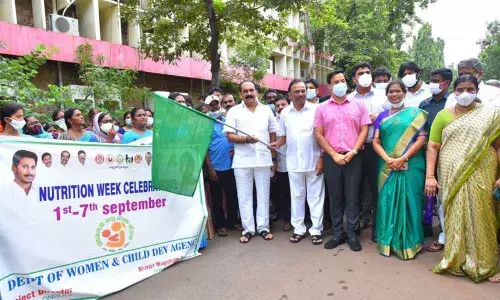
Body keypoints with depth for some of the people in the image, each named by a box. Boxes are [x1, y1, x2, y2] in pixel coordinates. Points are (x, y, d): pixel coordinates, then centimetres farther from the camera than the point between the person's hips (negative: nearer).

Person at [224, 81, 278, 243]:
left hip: (264, 159, 2)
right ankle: (248, 229, 16)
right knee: (244, 196, 5)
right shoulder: (234, 112, 2)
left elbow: (273, 136, 10)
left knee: (263, 195, 8)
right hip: (242, 161, -1)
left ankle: (263, 227, 20)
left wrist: (274, 159, 6)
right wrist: (246, 139, -21)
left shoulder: (266, 110, 8)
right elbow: (230, 136, -4)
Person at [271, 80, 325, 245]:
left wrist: (322, 158, -10)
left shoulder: (316, 109, -4)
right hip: (294, 162, 3)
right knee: (296, 196, 11)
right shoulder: (285, 113, 6)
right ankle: (299, 228, 23)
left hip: (313, 161, -3)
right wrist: (276, 144, -8)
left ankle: (316, 229, 16)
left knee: (315, 196, 6)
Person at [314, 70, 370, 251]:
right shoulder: (322, 108, 6)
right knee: (335, 197, 7)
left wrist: (352, 152, -9)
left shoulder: (358, 105, 7)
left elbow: (364, 130, 2)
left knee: (352, 197, 4)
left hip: (353, 157, 0)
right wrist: (334, 155, -7)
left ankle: (352, 234, 15)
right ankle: (337, 234, 19)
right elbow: (318, 135, 1)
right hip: (331, 158, 1)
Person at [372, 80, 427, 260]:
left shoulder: (415, 113, 5)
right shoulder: (382, 116, 12)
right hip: (387, 167, 2)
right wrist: (388, 160, -11)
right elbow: (376, 142, 5)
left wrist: (403, 158, -15)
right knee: (387, 202, 4)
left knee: (408, 202, 1)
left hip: (411, 166, -2)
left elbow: (421, 139, -4)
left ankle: (408, 243, 13)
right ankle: (388, 241, 15)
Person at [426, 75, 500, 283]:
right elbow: (432, 147, 2)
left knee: (479, 216, 2)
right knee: (455, 217, 6)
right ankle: (456, 261, 21)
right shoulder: (443, 115, 6)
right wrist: (430, 176, -5)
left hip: (480, 176, -1)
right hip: (451, 176, 1)